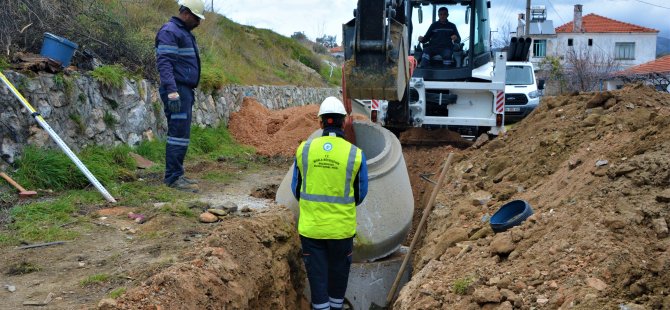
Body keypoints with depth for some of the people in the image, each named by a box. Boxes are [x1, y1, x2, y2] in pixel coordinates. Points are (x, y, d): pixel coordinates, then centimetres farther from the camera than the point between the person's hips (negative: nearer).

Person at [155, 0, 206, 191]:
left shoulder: (185, 33, 22)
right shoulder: (169, 31, -9)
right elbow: (164, 62, -19)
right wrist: (172, 91, -27)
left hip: (185, 90, 10)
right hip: (177, 90, -10)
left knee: (180, 134, 10)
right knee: (179, 134, -12)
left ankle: (175, 175, 15)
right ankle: (174, 177, -9)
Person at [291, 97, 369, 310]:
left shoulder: (304, 149, -4)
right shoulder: (355, 154, -9)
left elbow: (296, 188, 5)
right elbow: (361, 193, 2)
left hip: (310, 226, 1)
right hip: (342, 226, 0)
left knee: (317, 273, 10)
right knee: (339, 269, 20)